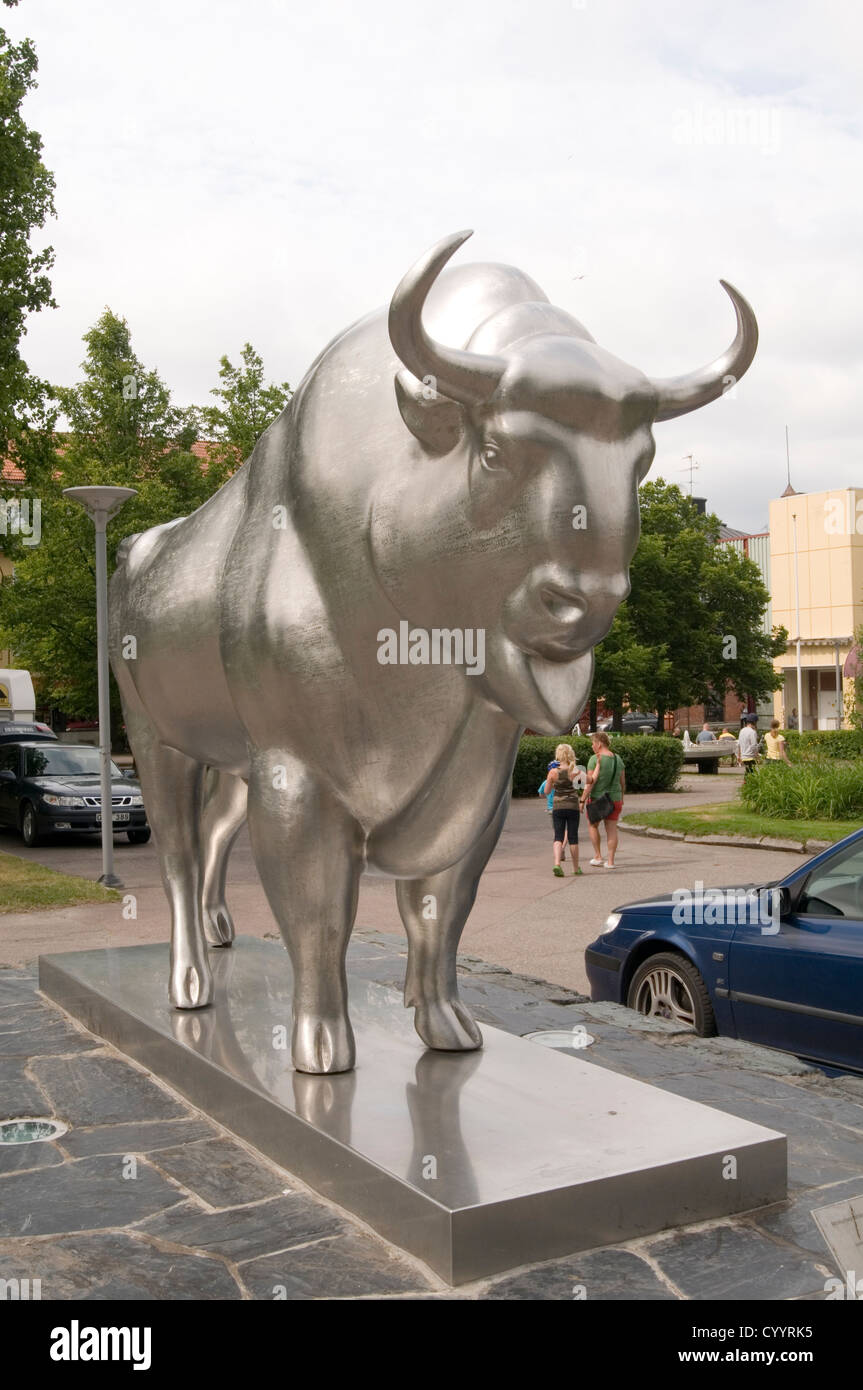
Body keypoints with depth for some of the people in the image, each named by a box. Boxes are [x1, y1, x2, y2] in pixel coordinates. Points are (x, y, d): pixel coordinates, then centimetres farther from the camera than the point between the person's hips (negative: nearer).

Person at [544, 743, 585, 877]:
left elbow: (546, 791, 3)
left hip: (558, 807, -1)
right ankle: (576, 868, 20)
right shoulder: (576, 771, -6)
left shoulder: (553, 772, -7)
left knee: (558, 836, 2)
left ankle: (557, 863, -21)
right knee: (573, 837, 11)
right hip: (573, 807, 1)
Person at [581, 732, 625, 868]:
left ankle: (598, 857, 15)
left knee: (592, 825, 17)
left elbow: (590, 782, -17)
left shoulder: (594, 759, -14)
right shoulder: (618, 759, 4)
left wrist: (582, 800, -12)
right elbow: (623, 782, 9)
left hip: (597, 798, -4)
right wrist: (621, 798, 22)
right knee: (611, 830, 9)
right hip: (615, 799, 4)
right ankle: (610, 861, 8)